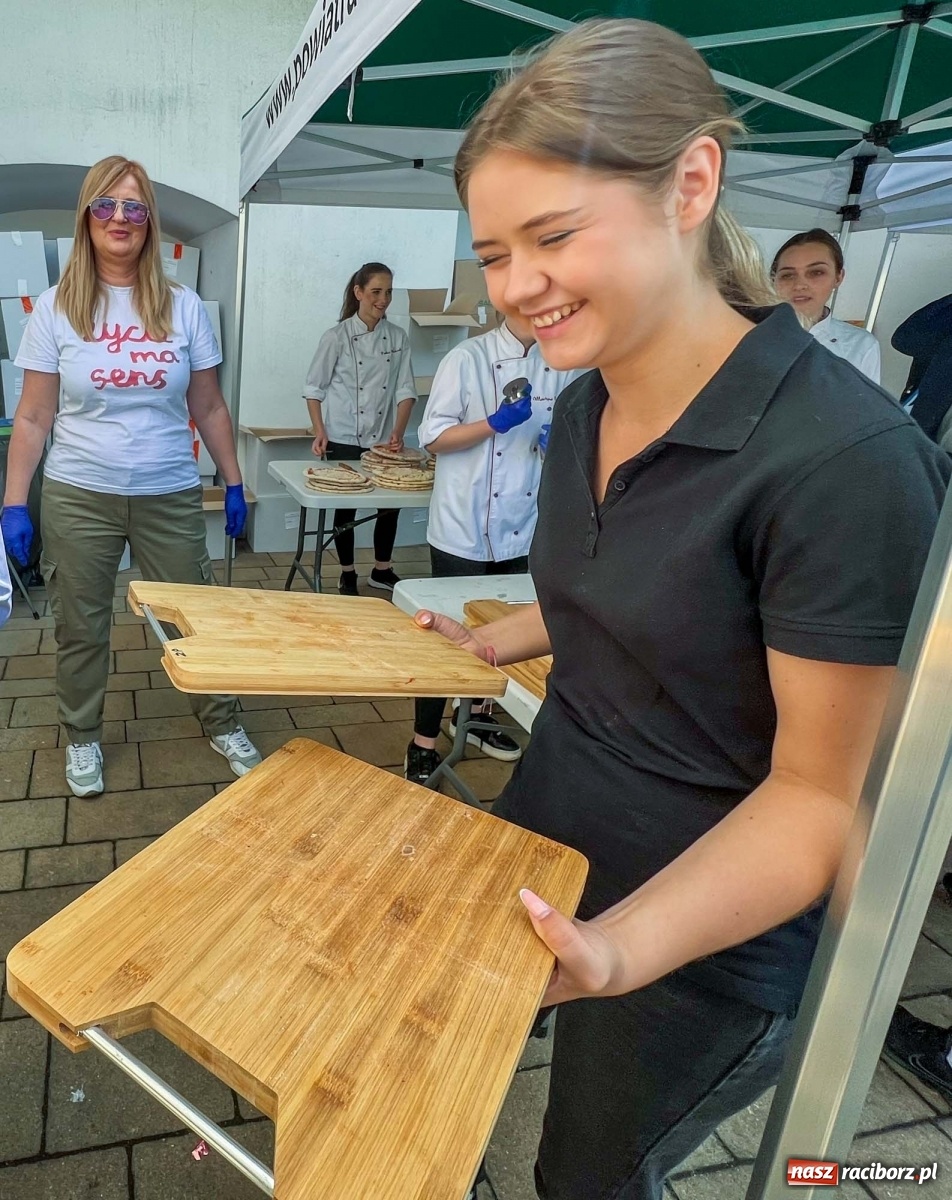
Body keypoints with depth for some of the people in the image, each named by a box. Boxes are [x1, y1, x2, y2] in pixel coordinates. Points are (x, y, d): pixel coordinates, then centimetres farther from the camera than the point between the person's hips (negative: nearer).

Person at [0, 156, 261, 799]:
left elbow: (210, 409, 7)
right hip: (79, 497, 0)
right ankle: (83, 739, 32)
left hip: (171, 497, 0)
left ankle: (224, 727, 26)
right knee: (81, 629, 11)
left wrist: (234, 483, 5)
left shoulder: (184, 307, 2)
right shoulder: (55, 308, 1)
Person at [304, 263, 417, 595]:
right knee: (346, 506, 5)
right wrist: (320, 432, -11)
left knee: (391, 503, 8)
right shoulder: (337, 337, -5)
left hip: (383, 440, 3)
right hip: (343, 439, -3)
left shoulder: (398, 338, 3)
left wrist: (398, 431, -13)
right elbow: (314, 388, -1)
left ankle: (382, 570, 28)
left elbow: (405, 389, 1)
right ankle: (348, 575, 21)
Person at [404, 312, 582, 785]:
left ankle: (476, 714, 41)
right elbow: (434, 438, -10)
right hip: (465, 528, -5)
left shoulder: (561, 366, 4)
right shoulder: (468, 359, -10)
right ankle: (423, 746, 14)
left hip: (521, 528, 6)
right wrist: (495, 423, -22)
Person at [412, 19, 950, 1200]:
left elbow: (822, 792, -22)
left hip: (708, 936, -6)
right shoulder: (582, 408, -3)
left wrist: (624, 950, -33)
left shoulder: (844, 461, -28)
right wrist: (489, 641, 8)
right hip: (540, 838, 7)